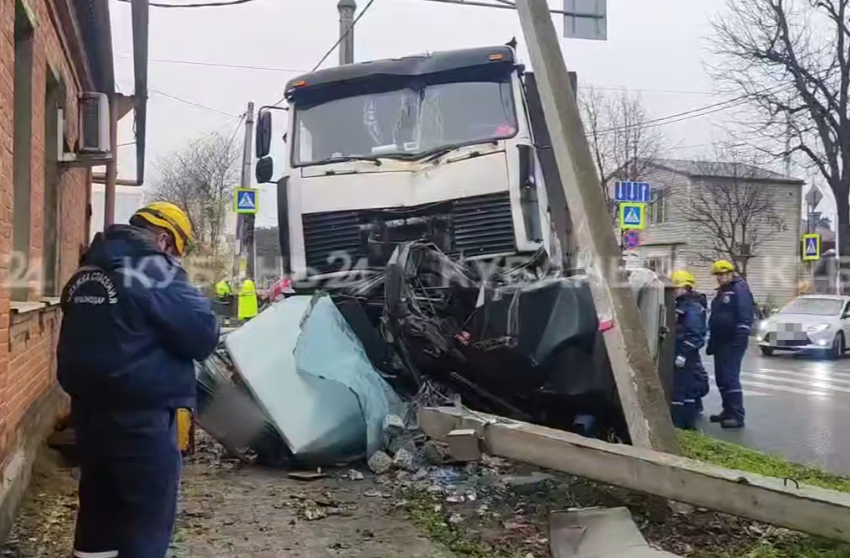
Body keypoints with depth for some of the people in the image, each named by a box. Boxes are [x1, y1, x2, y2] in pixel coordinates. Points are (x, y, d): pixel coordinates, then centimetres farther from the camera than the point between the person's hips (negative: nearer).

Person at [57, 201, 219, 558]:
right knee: (150, 514, 1)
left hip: (88, 407, 8)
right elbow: (203, 336, -17)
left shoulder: (85, 273, 12)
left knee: (98, 502, 21)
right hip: (140, 413, -8)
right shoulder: (156, 272, -15)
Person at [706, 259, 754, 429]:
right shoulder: (722, 292, 20)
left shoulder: (740, 290, -9)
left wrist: (741, 338, -24)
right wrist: (712, 341, 24)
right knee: (721, 379, 12)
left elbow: (745, 317, -18)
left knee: (731, 378, -12)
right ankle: (728, 411, 22)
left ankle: (737, 416, -10)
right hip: (720, 343, 10)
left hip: (732, 343, -10)